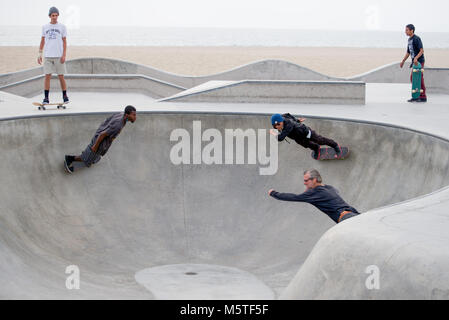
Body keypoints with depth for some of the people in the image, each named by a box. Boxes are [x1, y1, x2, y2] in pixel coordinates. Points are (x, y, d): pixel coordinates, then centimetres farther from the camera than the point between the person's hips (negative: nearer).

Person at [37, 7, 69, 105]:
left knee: (61, 76, 0)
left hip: (59, 56, -1)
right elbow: (42, 41, 16)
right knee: (47, 76, -3)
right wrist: (40, 54, 8)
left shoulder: (62, 27, 5)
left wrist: (64, 55, -6)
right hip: (47, 56, 1)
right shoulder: (45, 27, 10)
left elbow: (64, 42, 4)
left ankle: (65, 96, 13)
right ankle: (46, 98, -2)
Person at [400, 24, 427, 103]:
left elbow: (422, 50, -19)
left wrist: (416, 58, -32)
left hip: (419, 61, -9)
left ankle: (423, 97, -4)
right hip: (415, 62, 9)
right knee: (412, 78, 8)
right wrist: (403, 61, 19)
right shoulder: (410, 40, 16)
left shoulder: (417, 39, -13)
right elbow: (408, 53, 23)